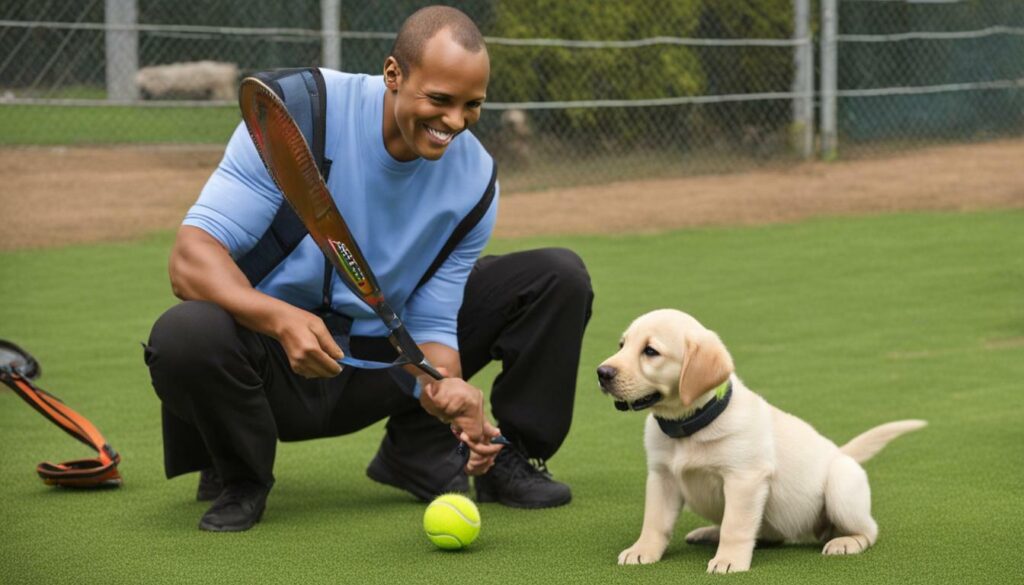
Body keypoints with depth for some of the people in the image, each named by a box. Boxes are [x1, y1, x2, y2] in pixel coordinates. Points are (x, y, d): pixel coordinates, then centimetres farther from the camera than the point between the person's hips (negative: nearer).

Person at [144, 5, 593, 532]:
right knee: (185, 336, -39)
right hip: (275, 348, -4)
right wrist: (282, 319, -46)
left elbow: (429, 324, -8)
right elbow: (191, 257, -27)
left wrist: (445, 391, -32)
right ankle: (238, 477, -5)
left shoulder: (474, 178, -10)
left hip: (381, 358, 4)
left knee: (559, 276, -5)